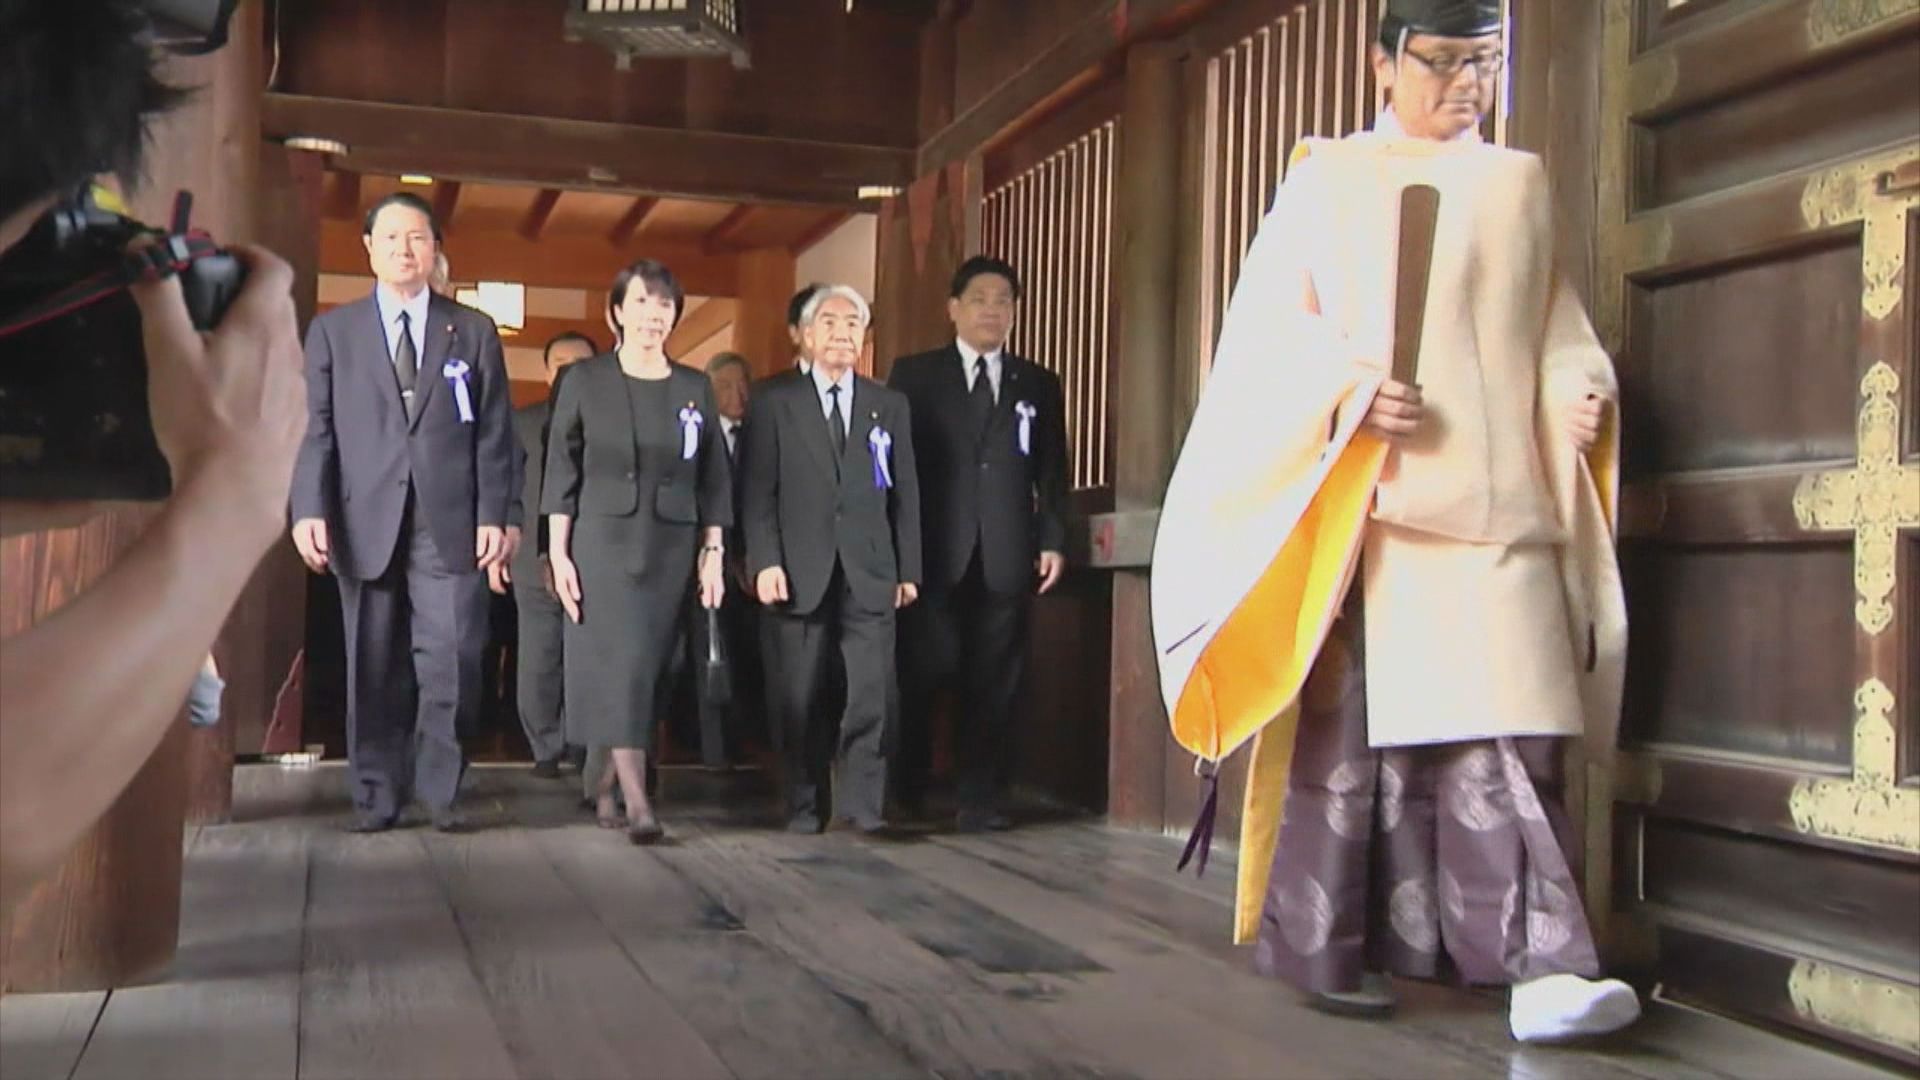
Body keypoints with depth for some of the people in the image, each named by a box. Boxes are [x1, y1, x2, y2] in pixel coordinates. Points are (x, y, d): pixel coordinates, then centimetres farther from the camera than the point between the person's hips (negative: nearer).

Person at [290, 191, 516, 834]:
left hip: (449, 524, 0)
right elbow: (316, 429, 6)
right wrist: (309, 508, -7)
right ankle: (377, 795, 12)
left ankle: (440, 789, 7)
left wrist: (494, 515, -2)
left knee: (451, 661, -5)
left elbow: (494, 433, 8)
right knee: (374, 667, 4)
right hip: (366, 522, 1)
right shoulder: (331, 331, 13)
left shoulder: (474, 333, 13)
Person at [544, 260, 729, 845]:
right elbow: (561, 472, 0)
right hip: (603, 540, -3)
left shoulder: (695, 388, 9)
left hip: (672, 547, 3)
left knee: (653, 668, 5)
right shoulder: (585, 380, 2)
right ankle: (638, 802, -13)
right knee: (621, 663, -12)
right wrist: (557, 554, -6)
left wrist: (714, 554, 3)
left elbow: (714, 479, 9)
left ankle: (611, 781, 23)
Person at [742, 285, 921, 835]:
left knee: (873, 691, -8)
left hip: (870, 573, 1)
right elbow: (759, 491, 1)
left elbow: (905, 494, 11)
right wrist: (765, 562, -9)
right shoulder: (776, 403, 6)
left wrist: (909, 569, 6)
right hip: (801, 572, -1)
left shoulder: (890, 406, 12)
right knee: (802, 698, 4)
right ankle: (806, 804, 15)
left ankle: (862, 802, 1)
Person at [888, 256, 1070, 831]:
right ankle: (907, 794, 16)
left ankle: (980, 797, 9)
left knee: (994, 681, 2)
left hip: (1005, 556, 2)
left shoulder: (1039, 384, 15)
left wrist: (1053, 541, 0)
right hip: (932, 553, -2)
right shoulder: (914, 374, 8)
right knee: (922, 675, 2)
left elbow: (1052, 473, 12)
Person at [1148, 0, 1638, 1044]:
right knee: (1357, 719, 0)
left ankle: (1542, 966, -9)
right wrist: (1352, 391, -17)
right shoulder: (1330, 183, 7)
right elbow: (1270, 328, 0)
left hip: (1496, 501, 3)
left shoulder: (1519, 186, 19)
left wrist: (1577, 388, 0)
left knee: (1502, 724, -6)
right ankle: (1328, 950, 10)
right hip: (1371, 497, -3)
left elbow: (1552, 320, 21)